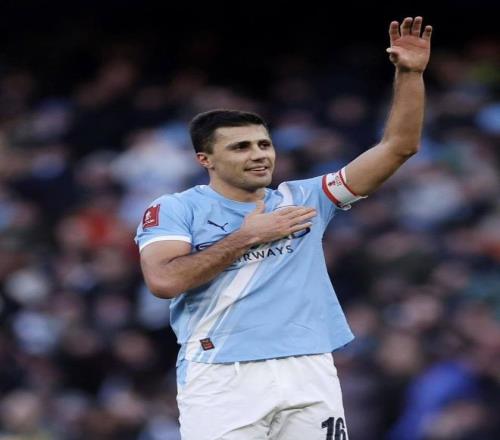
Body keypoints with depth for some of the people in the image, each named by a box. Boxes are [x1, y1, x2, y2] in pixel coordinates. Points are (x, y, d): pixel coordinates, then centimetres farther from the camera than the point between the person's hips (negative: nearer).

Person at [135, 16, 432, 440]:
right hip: (222, 379, -4)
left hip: (309, 374, 4)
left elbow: (398, 147, 14)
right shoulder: (175, 210, 6)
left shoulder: (304, 199, 16)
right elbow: (164, 280, -12)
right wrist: (248, 237, -4)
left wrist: (410, 74, 2)